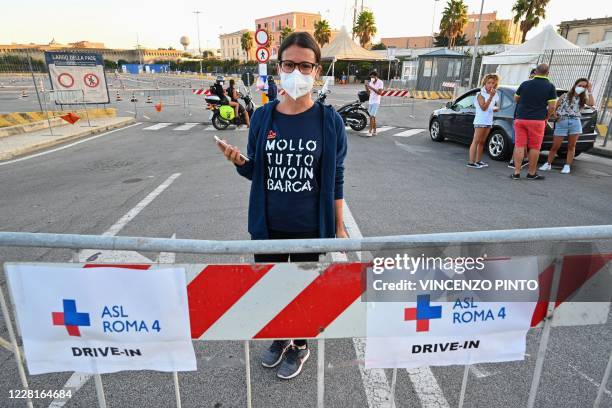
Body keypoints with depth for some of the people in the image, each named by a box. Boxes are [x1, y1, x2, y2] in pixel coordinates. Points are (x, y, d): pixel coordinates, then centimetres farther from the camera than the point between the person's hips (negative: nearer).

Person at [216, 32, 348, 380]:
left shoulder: (330, 120, -9)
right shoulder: (263, 117, -3)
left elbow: (336, 180, -4)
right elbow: (255, 172, 5)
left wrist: (339, 228, -2)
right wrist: (239, 161, -16)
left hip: (310, 228, -2)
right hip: (269, 226, 3)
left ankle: (300, 346, 44)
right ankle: (280, 337, 48)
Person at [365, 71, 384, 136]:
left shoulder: (380, 82, -8)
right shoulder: (371, 82, 10)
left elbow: (379, 92, -16)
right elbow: (368, 92, 11)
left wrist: (372, 88, -23)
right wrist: (366, 86, -6)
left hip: (376, 102, -7)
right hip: (370, 102, 7)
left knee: (372, 117, -14)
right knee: (372, 117, 10)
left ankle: (370, 131, -13)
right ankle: (374, 131, 16)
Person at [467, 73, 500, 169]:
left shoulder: (495, 94, 13)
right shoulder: (481, 94, -7)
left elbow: (497, 106, 27)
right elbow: (483, 107, -18)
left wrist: (495, 108, 5)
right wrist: (490, 97, -23)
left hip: (489, 121, 7)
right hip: (480, 121, -7)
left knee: (482, 142, 10)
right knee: (476, 141, -9)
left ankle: (478, 161, 15)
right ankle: (471, 162, -11)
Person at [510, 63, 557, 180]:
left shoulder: (525, 84, 5)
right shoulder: (550, 87, -3)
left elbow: (516, 98, 18)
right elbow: (552, 107, -7)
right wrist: (546, 118, 8)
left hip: (520, 119, 2)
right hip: (537, 120, -2)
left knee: (519, 145, 3)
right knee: (535, 147, 6)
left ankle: (516, 172, 0)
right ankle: (531, 173, 12)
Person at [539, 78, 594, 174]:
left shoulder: (583, 99, 11)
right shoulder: (565, 96, 8)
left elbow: (591, 104, -7)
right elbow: (555, 107, 10)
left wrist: (590, 92, -4)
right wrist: (554, 114, -9)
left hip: (575, 123, 2)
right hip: (561, 123, -2)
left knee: (571, 146, 3)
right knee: (555, 146, -1)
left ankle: (567, 166, 9)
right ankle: (548, 164, 11)